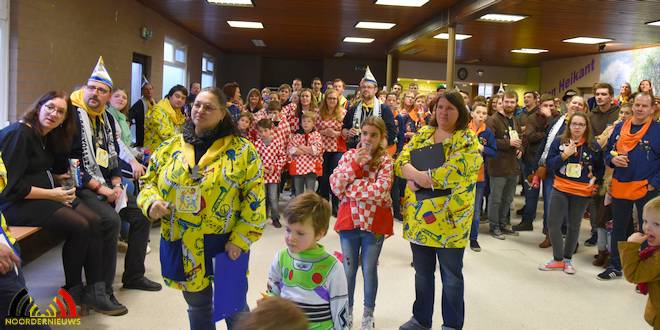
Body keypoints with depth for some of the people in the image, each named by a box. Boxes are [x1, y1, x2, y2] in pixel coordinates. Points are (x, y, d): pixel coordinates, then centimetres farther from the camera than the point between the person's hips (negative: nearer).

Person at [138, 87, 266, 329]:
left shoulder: (242, 151, -6)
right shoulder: (171, 147, 6)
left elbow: (254, 198, -8)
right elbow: (149, 181, 12)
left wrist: (240, 240, -14)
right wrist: (152, 202, -10)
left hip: (224, 244, -3)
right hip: (182, 246, 3)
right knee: (197, 304, 18)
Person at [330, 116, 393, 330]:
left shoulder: (386, 160, -7)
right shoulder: (349, 155, 2)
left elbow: (380, 192, -22)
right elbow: (335, 185, -9)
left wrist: (348, 189, -16)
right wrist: (355, 164, -17)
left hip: (374, 222, -2)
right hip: (349, 220, 2)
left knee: (369, 270, 10)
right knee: (348, 269, 14)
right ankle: (347, 312, 32)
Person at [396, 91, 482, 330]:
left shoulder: (467, 140, -7)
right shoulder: (422, 134, 10)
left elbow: (454, 171, -22)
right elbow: (401, 161, 1)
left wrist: (418, 176, -17)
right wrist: (415, 174, -20)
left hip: (448, 219, -5)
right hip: (418, 217, 5)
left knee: (451, 276, 10)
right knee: (422, 273, 18)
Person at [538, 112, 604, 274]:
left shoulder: (594, 146, 0)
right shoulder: (558, 142, -1)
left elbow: (600, 168, 12)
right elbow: (549, 164, -6)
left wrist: (596, 181, -2)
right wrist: (564, 155, -19)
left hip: (582, 193, 0)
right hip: (560, 189, 1)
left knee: (573, 226, 10)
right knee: (553, 223, -2)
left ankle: (568, 259, 25)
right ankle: (557, 259, 13)